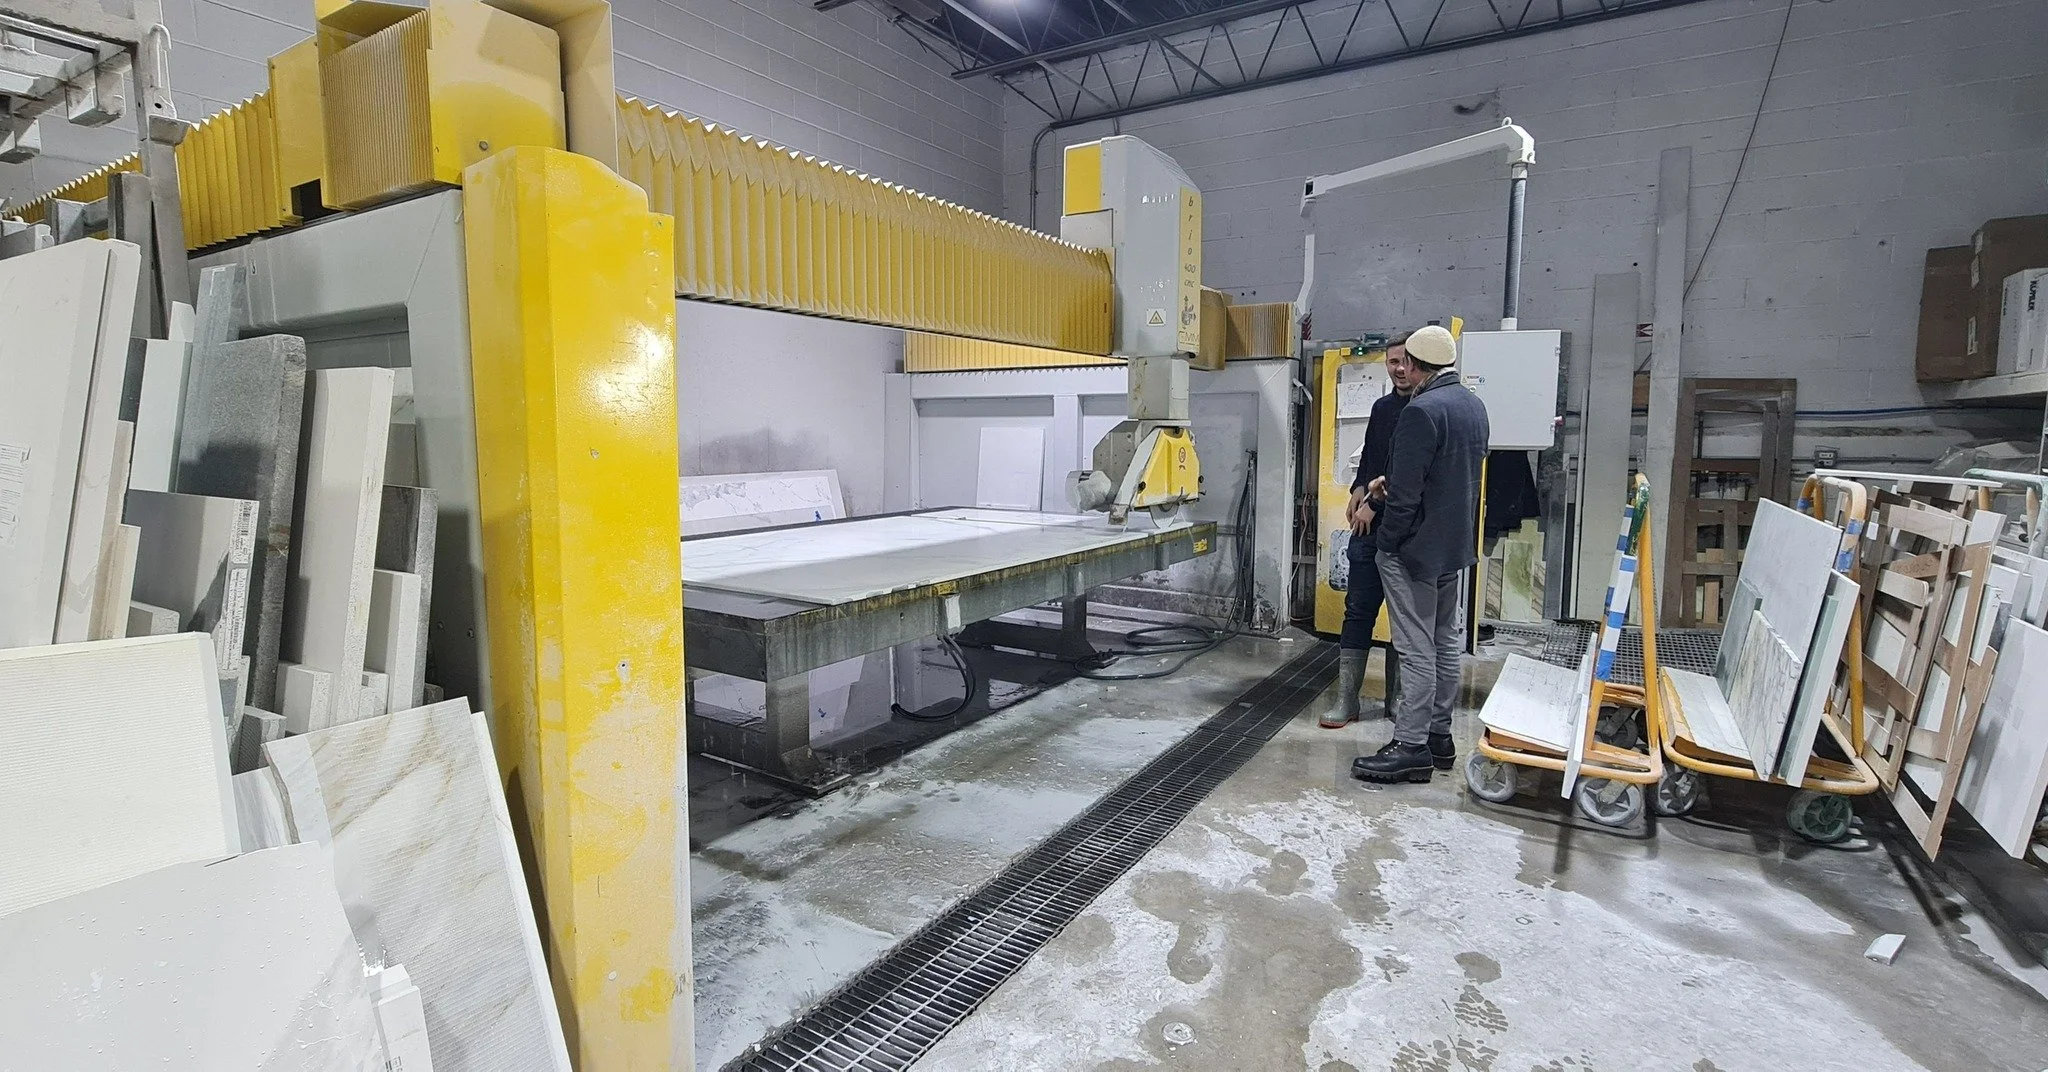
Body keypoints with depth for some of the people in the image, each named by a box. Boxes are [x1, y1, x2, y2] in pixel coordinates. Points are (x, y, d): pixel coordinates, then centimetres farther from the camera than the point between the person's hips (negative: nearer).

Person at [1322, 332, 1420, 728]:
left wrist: (1376, 504, -11)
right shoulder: (1382, 407, 14)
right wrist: (1359, 489, 4)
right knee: (1358, 608, 5)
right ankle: (1347, 699, 10)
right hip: (1370, 525, 6)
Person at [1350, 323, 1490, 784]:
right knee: (1445, 643, 16)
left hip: (1417, 547, -9)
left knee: (1417, 650, -4)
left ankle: (1411, 747, 4)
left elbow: (1405, 493, -22)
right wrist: (1389, 484, 19)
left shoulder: (1422, 411, -21)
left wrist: (1388, 544, -10)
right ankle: (1438, 736, 27)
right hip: (1456, 543, 10)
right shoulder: (1473, 404, 9)